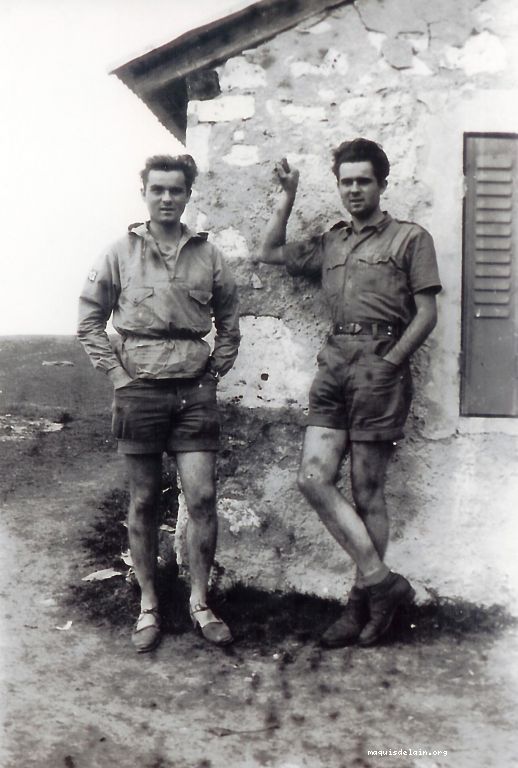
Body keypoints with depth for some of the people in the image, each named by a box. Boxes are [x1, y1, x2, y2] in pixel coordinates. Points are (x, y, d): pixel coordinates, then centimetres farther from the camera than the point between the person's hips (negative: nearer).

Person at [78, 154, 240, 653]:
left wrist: (214, 371, 5)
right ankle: (148, 606, 19)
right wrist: (116, 372, -2)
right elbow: (89, 321, 6)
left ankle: (200, 602, 14)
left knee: (202, 498, -2)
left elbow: (229, 325, 15)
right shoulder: (121, 253, 2)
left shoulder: (207, 256, 6)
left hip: (194, 391, 1)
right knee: (143, 503, 7)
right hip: (139, 388, -1)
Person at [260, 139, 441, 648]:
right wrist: (287, 197, 20)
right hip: (333, 364, 5)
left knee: (366, 492, -2)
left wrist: (390, 363, -10)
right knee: (313, 479, -8)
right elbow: (272, 253, 27)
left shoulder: (410, 238, 6)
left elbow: (426, 313, 0)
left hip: (379, 366, -5)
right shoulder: (329, 243, 22)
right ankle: (383, 582, 0)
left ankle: (362, 604, 9)